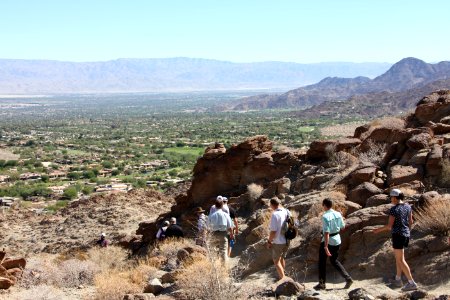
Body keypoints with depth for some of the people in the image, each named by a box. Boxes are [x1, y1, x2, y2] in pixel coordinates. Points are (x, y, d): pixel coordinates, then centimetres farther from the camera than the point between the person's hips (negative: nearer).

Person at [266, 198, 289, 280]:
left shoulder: (275, 214, -23)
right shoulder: (286, 212, -2)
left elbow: (273, 231, -22)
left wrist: (269, 241, -9)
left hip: (278, 242, -7)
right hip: (287, 241, 7)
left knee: (276, 261, 7)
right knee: (282, 259, 24)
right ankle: (282, 277, 39)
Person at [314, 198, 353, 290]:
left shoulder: (325, 217, -22)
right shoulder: (338, 214, -1)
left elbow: (326, 232, -26)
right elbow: (343, 227, 9)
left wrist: (325, 247, -27)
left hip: (327, 241, -6)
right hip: (337, 240, 6)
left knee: (322, 261, 12)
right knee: (334, 260, 21)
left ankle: (322, 283, 18)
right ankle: (348, 278, 9)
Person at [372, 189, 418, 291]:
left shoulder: (393, 209, -17)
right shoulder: (407, 206, 5)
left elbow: (389, 225, -15)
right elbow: (410, 221, 11)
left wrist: (379, 230, 0)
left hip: (398, 235, -8)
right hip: (405, 234, 8)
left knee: (401, 260, -4)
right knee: (397, 256, 23)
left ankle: (412, 283, -8)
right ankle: (398, 280, 30)